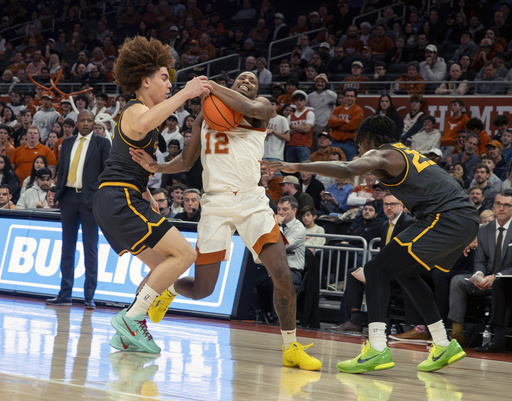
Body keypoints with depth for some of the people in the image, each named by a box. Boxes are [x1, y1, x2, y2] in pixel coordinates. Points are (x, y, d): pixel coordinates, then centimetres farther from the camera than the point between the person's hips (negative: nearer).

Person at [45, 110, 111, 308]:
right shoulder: (67, 143, 15)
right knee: (67, 247, 7)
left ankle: (89, 297, 0)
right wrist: (58, 193, 6)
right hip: (68, 197, 4)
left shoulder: (102, 143, 2)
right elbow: (61, 170, 18)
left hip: (90, 199, -4)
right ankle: (65, 294, 11)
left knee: (90, 249, -3)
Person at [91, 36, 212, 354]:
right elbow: (143, 125, -37)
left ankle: (128, 333, 9)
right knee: (184, 254, -14)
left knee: (166, 266, 13)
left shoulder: (140, 111, 24)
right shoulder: (136, 110, -9)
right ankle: (131, 318, -14)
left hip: (119, 201, 10)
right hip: (118, 199, -10)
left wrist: (149, 199, 23)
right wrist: (185, 94, -33)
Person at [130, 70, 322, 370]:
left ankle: (292, 348, 0)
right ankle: (168, 289, 37)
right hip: (216, 203, 1)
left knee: (282, 275, -16)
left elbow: (250, 108, -18)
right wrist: (157, 167, 1)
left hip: (253, 202, -1)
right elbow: (186, 160, 20)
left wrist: (211, 86, -12)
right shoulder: (206, 117, 17)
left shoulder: (262, 108, 8)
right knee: (202, 289, 1)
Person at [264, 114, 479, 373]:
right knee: (406, 273, 26)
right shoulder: (405, 153, 27)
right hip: (469, 218, 9)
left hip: (446, 219, -9)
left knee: (377, 270, -7)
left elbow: (345, 170, -20)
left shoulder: (381, 155, -1)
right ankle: (444, 346, 28)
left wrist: (298, 167, -22)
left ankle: (377, 349, -20)